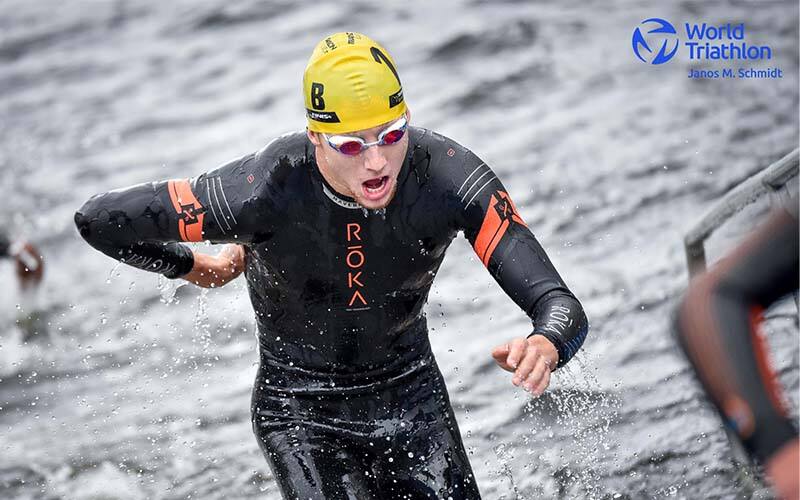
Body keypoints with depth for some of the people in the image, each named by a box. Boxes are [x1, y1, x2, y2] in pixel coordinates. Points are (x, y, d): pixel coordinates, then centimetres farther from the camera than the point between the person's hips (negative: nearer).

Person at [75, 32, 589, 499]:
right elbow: (99, 220, -21)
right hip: (302, 415, -3)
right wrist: (194, 267, -4)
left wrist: (546, 344, -54)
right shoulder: (270, 187, -31)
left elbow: (563, 307, -30)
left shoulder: (448, 173, -25)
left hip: (414, 399, 3)